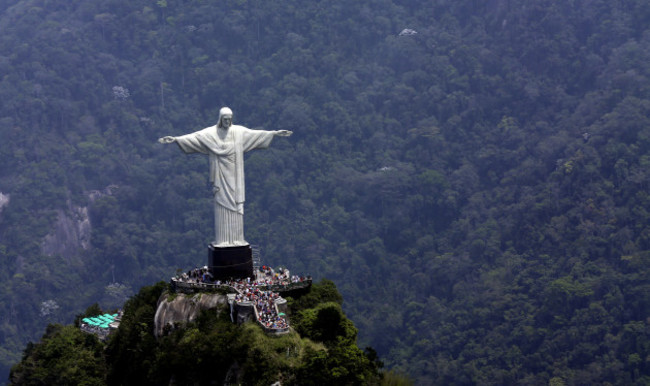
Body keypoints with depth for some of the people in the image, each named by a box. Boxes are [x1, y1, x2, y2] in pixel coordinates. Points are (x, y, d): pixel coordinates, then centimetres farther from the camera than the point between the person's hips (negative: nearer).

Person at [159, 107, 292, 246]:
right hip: (221, 176, -3)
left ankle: (236, 239, 7)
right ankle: (222, 240, -2)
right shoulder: (211, 133, -2)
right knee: (222, 205, -4)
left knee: (236, 206, 3)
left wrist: (275, 133, 11)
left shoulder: (239, 132, 6)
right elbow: (194, 136, -11)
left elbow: (256, 134, 11)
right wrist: (176, 139, -23)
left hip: (235, 176, 3)